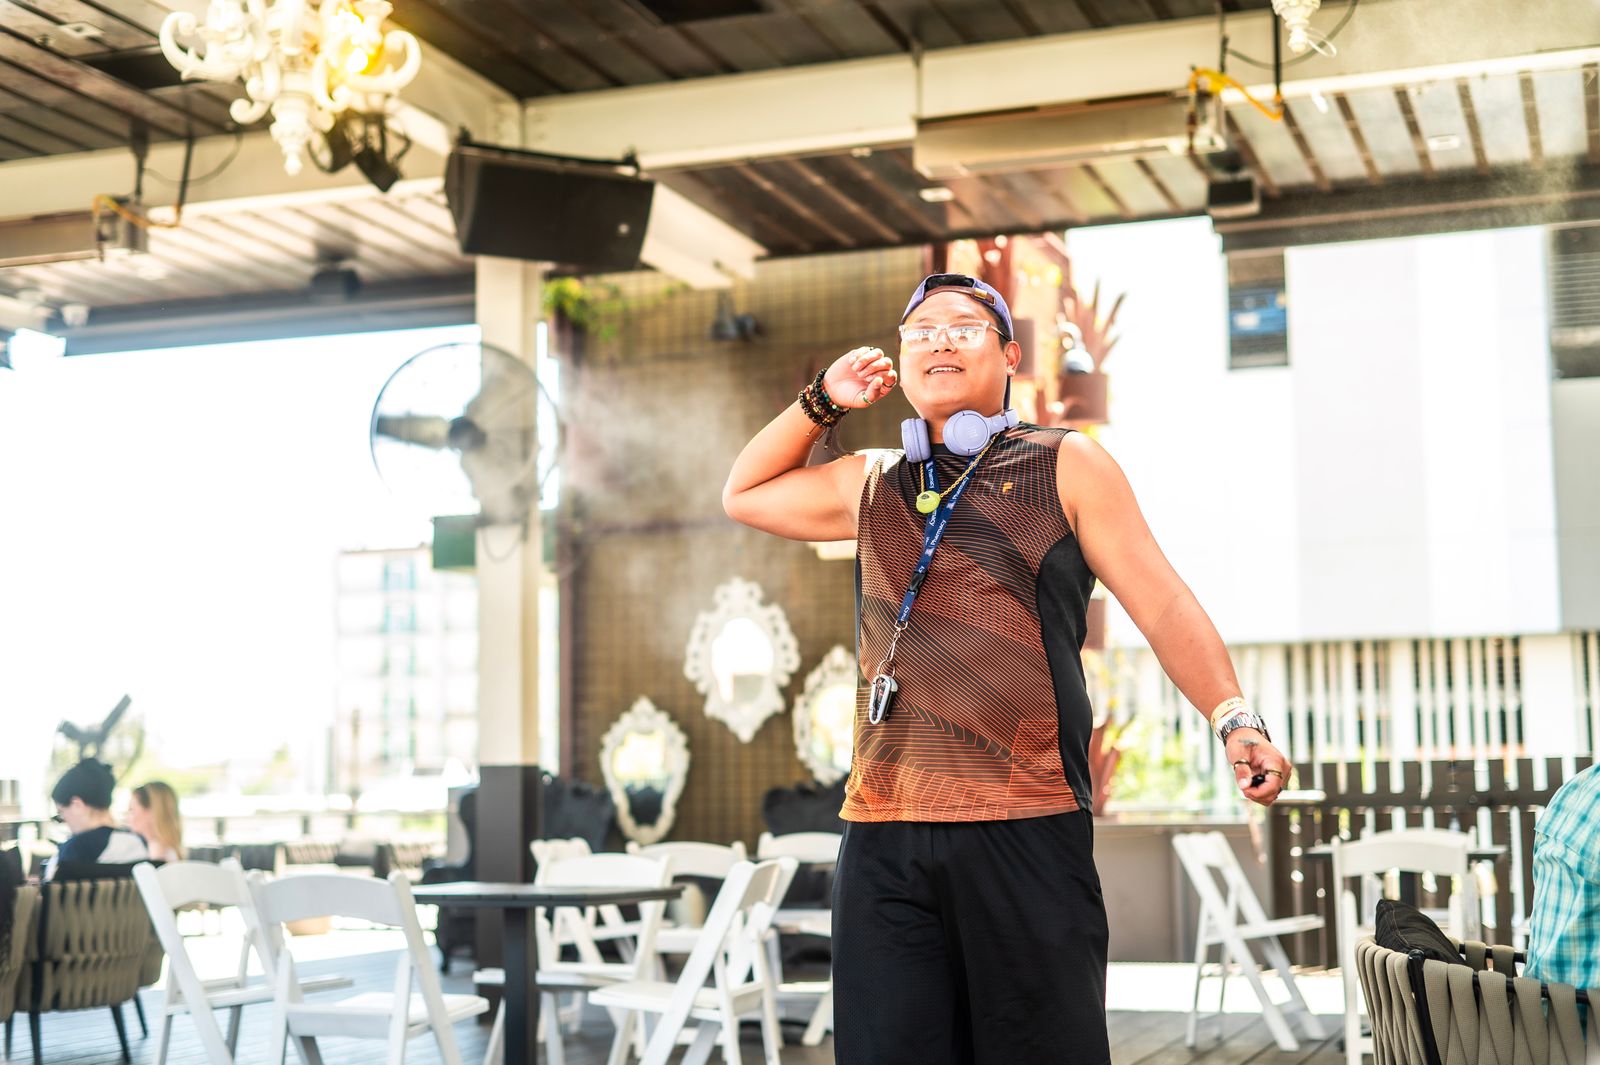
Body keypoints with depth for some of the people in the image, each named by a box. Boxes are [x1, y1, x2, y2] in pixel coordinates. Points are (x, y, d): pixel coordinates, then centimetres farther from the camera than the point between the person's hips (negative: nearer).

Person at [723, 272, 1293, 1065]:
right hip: (883, 834, 4)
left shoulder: (1066, 466, 7)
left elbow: (1163, 606, 3)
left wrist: (1234, 719, -11)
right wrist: (822, 402, 19)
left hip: (1026, 829, -3)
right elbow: (744, 496, 32)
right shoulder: (872, 485, 19)